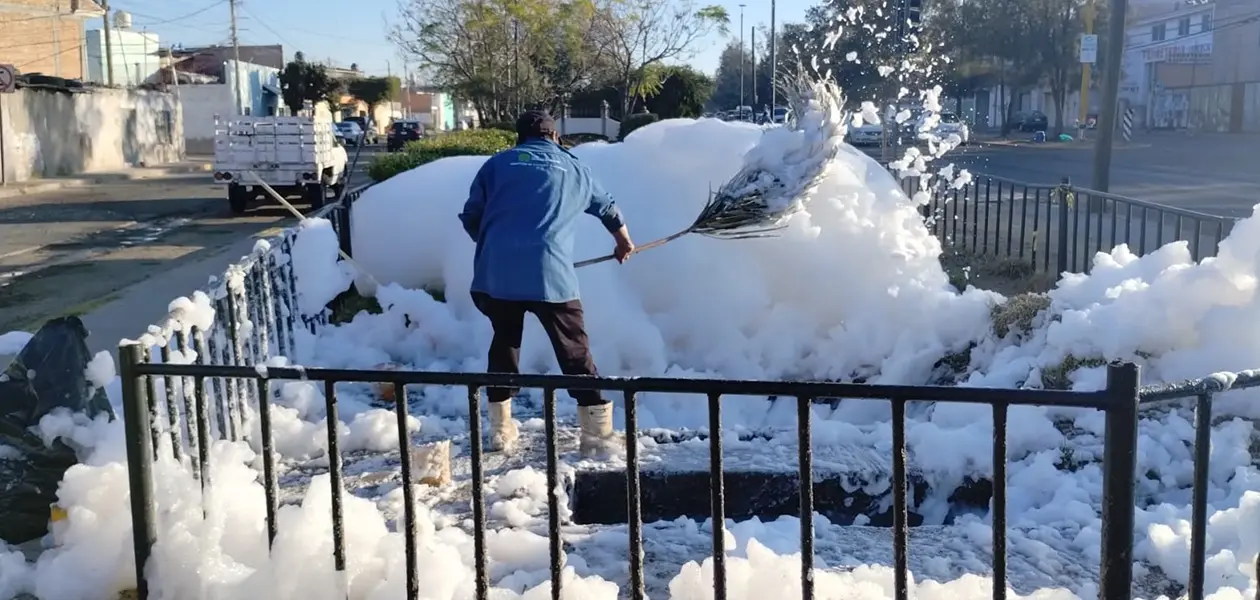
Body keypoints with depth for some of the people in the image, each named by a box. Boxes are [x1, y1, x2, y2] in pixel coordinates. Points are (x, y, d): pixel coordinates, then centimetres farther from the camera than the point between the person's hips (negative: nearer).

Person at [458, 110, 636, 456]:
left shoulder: (497, 163, 17)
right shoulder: (572, 168, 20)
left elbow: (470, 218, 13)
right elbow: (608, 209, 35)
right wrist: (624, 243, 54)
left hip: (496, 273, 2)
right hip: (551, 274, -2)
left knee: (504, 345, 20)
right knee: (575, 352, 7)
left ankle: (501, 431, 25)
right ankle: (597, 434, 7)